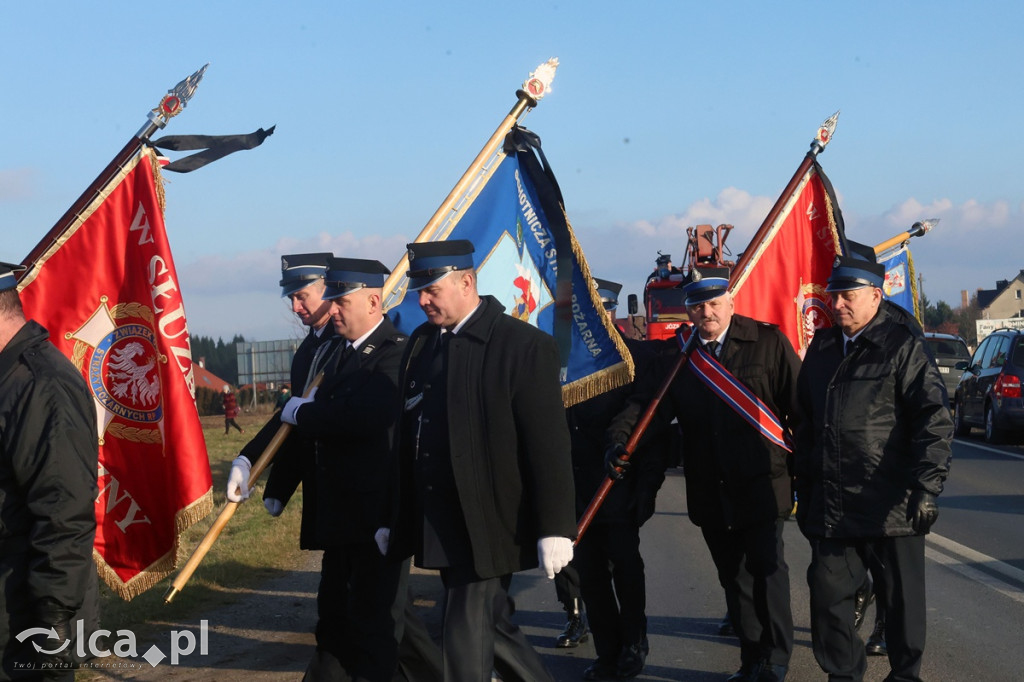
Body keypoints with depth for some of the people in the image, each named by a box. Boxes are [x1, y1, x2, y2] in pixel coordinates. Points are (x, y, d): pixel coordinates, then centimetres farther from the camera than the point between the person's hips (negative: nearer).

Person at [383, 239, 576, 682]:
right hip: (437, 526, 7)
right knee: (492, 628, 17)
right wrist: (396, 520, 13)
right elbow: (406, 440, 11)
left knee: (465, 643, -5)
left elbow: (549, 445, -13)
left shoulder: (525, 345, -11)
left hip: (489, 526, -7)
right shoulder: (420, 344, 8)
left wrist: (554, 528, -16)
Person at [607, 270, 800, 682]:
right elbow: (648, 401, -1)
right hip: (710, 492, 4)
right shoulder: (678, 354, 6)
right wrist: (618, 439, -20)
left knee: (766, 569, -6)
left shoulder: (768, 342, -3)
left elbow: (798, 408, -3)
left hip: (761, 486, -4)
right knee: (733, 576, 11)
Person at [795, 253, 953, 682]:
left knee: (902, 598, 6)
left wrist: (927, 489, -20)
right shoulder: (822, 348, 13)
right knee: (827, 593, 4)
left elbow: (935, 422, -12)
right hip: (832, 509, 5)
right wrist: (805, 491, 18)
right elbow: (807, 424, 20)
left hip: (892, 506, -5)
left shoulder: (903, 347, -6)